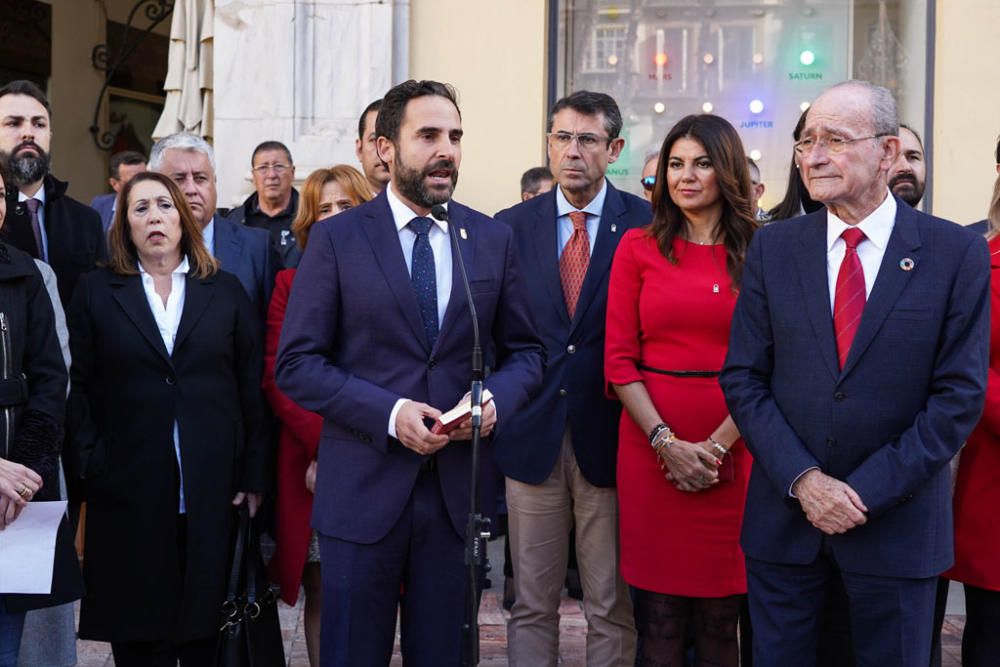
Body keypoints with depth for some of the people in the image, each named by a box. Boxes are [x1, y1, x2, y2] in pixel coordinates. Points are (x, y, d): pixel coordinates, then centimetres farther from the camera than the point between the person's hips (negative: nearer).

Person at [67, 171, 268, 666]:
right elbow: (80, 388, 3)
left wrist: (254, 476, 0)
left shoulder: (226, 292, 8)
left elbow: (252, 390, 5)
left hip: (215, 491, 1)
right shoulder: (97, 291, 7)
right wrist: (88, 466, -6)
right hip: (128, 492, 0)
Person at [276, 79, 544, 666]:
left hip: (457, 484, 2)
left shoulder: (494, 240, 6)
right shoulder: (336, 239, -2)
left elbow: (526, 352, 11)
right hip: (363, 486, -2)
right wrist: (388, 412, -17)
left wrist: (494, 399, -10)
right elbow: (297, 364, -5)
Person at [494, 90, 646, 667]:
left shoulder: (647, 225, -1)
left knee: (613, 607, 7)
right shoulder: (510, 227, 6)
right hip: (533, 438, 2)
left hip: (611, 441, -2)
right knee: (532, 605, 11)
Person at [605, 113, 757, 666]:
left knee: (719, 618, 6)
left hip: (731, 447, 0)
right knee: (659, 614, 6)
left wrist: (717, 445, -11)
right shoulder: (638, 247, 5)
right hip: (650, 443, 0)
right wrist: (667, 442, -9)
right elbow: (618, 359, 2)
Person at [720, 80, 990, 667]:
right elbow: (743, 377, 0)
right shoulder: (773, 248, 2)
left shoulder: (958, 253, -5)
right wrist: (803, 480, -11)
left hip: (898, 520, -1)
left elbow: (960, 395, -8)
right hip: (785, 513, 2)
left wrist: (868, 492, -12)